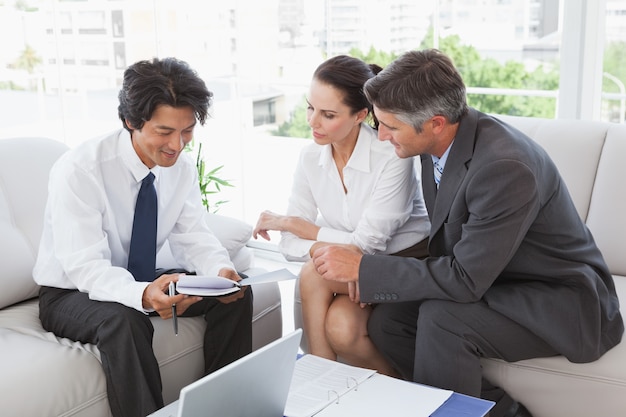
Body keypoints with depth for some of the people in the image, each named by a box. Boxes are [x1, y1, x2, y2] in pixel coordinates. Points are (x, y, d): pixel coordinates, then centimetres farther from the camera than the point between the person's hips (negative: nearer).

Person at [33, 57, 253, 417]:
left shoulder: (182, 167, -8)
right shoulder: (78, 170, -27)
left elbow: (192, 238, -5)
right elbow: (85, 267, -31)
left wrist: (220, 270, -28)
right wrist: (142, 295, -50)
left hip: (141, 280, 6)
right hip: (72, 292, -5)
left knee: (237, 293, -12)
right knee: (124, 321, -38)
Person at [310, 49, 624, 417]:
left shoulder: (505, 167, -31)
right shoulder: (441, 139, -5)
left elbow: (466, 279, -28)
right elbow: (447, 239, 8)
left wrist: (363, 268, -23)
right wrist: (375, 274, -8)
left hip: (561, 303, -8)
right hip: (491, 283, 9)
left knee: (441, 317, -31)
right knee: (386, 321, -7)